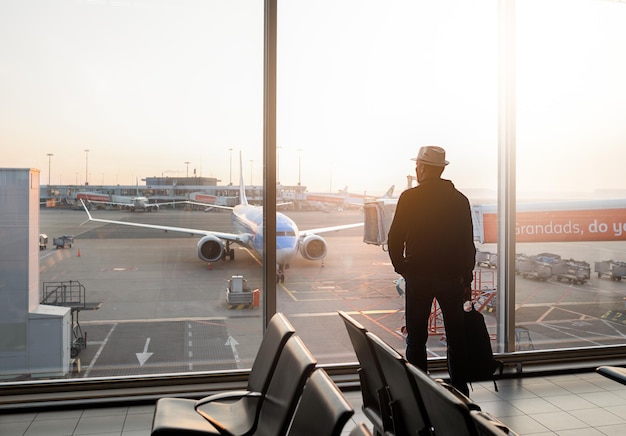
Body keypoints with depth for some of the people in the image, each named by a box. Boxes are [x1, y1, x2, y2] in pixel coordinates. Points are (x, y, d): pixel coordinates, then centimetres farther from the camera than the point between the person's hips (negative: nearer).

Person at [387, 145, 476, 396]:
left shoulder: (410, 197, -7)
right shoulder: (460, 199, 4)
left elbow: (395, 239, -6)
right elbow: (468, 244, 5)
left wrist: (402, 268, 9)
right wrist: (467, 281, 11)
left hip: (418, 277, -3)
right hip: (452, 277, 3)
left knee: (416, 338, 7)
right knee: (456, 337, 13)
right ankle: (459, 391, 21)